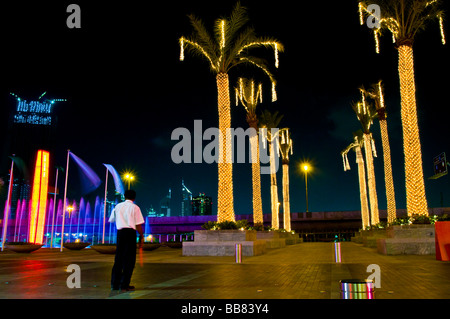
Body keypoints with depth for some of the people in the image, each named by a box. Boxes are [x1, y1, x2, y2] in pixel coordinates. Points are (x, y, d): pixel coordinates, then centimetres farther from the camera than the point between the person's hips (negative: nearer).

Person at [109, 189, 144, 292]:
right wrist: (141, 237, 3)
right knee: (129, 259, 2)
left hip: (120, 232, 4)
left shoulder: (118, 206, 12)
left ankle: (115, 284, 16)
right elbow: (138, 225, -5)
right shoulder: (135, 207, 0)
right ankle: (124, 285, 2)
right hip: (130, 232, -4)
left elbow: (111, 220, 21)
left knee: (118, 257, 13)